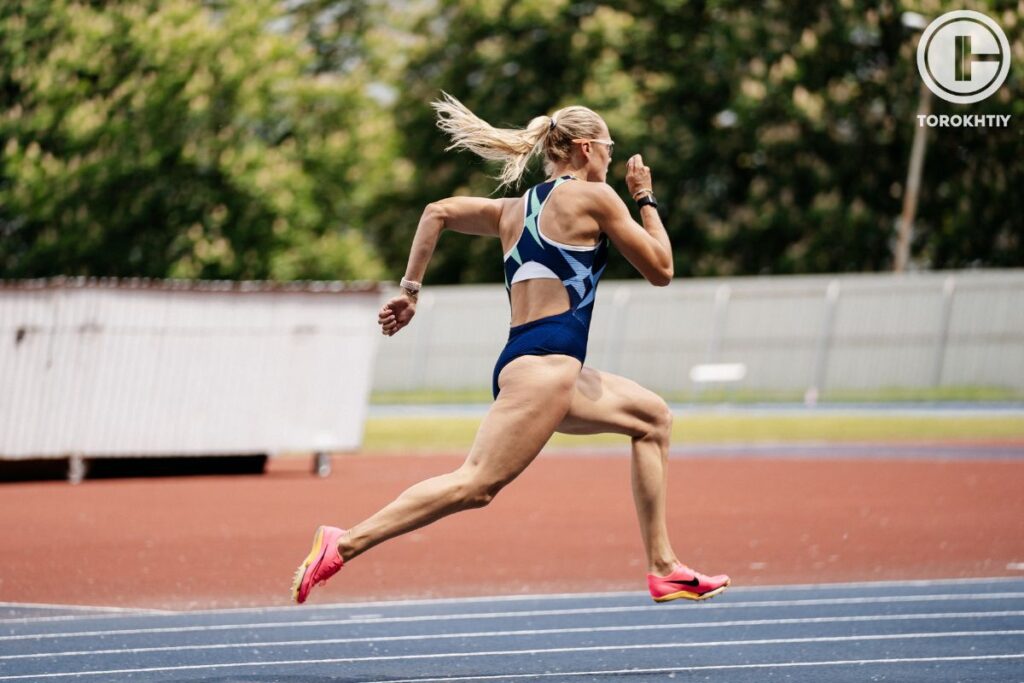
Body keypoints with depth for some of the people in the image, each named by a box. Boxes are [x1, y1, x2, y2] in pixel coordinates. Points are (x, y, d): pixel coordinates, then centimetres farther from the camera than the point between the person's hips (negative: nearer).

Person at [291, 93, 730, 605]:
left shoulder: (514, 210, 22)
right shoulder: (592, 196, 2)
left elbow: (437, 211, 14)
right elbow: (661, 270, 7)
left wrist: (409, 289, 13)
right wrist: (646, 198, 18)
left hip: (524, 363, 10)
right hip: (545, 361, -10)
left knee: (652, 417, 22)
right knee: (477, 484, -20)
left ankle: (663, 569, 17)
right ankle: (345, 544, -32)